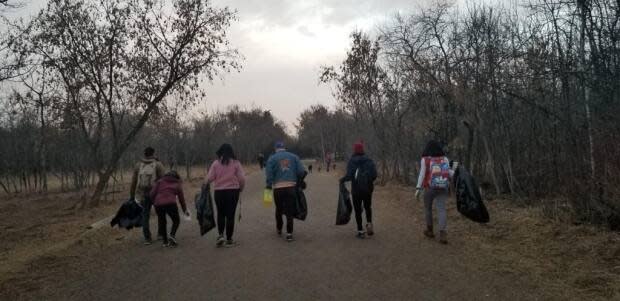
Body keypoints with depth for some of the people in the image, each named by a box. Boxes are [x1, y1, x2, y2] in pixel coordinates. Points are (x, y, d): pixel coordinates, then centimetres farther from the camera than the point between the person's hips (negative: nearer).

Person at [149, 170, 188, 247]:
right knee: (176, 221, 18)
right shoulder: (177, 184, 20)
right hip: (171, 203, -1)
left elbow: (152, 193, 9)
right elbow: (181, 198, 23)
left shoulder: (160, 181, 19)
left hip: (158, 204, 2)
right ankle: (172, 236, -3)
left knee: (162, 222, 19)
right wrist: (185, 210, 35)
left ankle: (165, 241, 21)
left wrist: (154, 202, 26)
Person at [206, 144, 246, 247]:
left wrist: (207, 182, 17)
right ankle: (229, 240, 10)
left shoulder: (216, 163, -4)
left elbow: (209, 178, -6)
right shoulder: (235, 163, -5)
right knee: (230, 215, 6)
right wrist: (241, 188, 12)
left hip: (219, 192, 1)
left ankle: (220, 235, 4)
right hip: (233, 191, -1)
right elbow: (242, 179, -6)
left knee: (221, 214, 18)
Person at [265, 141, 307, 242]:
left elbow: (269, 172, -9)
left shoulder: (272, 158, 3)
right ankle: (289, 233, -4)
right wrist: (298, 181, 14)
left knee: (279, 209, 18)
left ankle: (279, 229, 33)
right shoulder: (293, 156, 9)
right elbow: (302, 171, 2)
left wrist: (269, 184, -3)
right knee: (290, 210, 3)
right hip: (291, 187, 0)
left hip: (278, 188, 0)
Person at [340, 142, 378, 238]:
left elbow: (349, 175, -16)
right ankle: (369, 223, 1)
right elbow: (374, 174, -5)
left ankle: (360, 231, 7)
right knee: (368, 207, 21)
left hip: (356, 189, -2)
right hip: (368, 188, 2)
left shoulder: (351, 161, -9)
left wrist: (342, 179, 2)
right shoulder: (369, 160, -1)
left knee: (358, 210, 6)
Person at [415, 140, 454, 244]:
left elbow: (422, 174, -8)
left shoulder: (425, 159, -4)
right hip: (443, 188, 2)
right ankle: (442, 234, -19)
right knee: (441, 209, -4)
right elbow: (449, 173, 4)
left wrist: (418, 189, -8)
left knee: (427, 207, 18)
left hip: (430, 188, -2)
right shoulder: (445, 158, 5)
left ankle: (430, 230, 27)